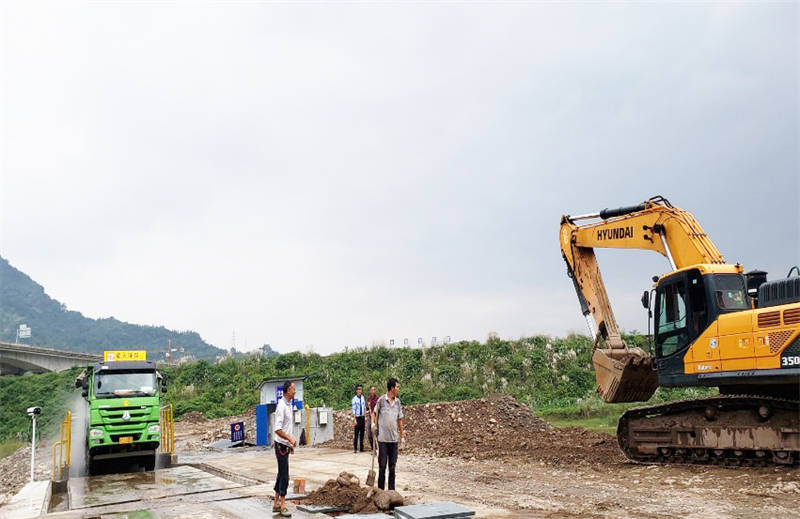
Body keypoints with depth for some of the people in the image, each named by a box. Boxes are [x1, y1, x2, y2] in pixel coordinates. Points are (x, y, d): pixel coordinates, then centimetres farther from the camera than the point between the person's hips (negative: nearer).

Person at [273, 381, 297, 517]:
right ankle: (282, 507, -1)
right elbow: (277, 430, -24)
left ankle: (276, 504, 22)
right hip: (281, 445, -9)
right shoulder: (281, 406, -20)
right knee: (284, 476, -6)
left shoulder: (288, 405, 11)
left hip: (285, 445, 9)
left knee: (282, 475, 14)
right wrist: (290, 439, -24)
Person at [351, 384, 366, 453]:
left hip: (362, 417, 5)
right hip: (357, 417, -5)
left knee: (362, 433, 10)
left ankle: (362, 448, 18)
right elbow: (353, 410, -12)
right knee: (356, 433, -4)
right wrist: (354, 420, -16)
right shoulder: (354, 399, -10)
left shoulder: (362, 397, 7)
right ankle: (355, 448, 3)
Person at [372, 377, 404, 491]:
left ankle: (392, 489, 17)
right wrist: (373, 423, -9)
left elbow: (400, 419, 12)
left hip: (394, 438, 4)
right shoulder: (381, 400, -6)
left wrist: (401, 435, 14)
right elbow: (375, 413, 8)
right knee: (382, 465, 1)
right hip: (383, 438, -4)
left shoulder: (398, 402, 7)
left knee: (392, 466, 9)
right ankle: (380, 489, 10)